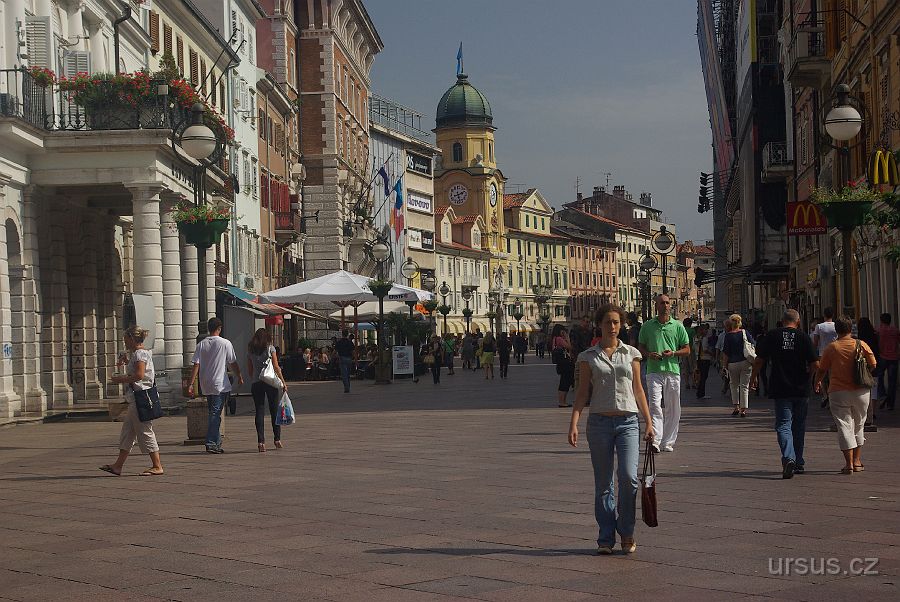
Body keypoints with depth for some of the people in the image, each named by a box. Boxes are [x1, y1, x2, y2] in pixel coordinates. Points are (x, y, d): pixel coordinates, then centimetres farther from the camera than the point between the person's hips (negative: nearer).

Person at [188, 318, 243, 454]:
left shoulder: (201, 345, 3)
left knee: (214, 413, 14)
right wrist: (240, 377, 15)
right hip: (220, 384, -5)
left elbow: (196, 365, -2)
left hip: (206, 386, 5)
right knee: (215, 413, -6)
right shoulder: (225, 343, -6)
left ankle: (217, 443, 18)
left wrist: (191, 384, -1)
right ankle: (211, 443, -13)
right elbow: (233, 363, 0)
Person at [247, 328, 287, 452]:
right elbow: (276, 367, -3)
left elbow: (249, 370, 10)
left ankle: (261, 441, -6)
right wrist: (283, 382, 2)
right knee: (274, 411, 8)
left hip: (256, 383, 2)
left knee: (259, 412, 2)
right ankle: (277, 439, 12)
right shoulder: (270, 348, -2)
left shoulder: (250, 351, 7)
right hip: (271, 382, -2)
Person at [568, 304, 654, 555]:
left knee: (628, 477, -14)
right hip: (599, 421, 0)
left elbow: (638, 390, 12)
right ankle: (606, 538, 10)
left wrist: (649, 423, 8)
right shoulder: (589, 357, 6)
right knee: (603, 484, 2)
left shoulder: (631, 354, 9)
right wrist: (574, 423, -6)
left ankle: (627, 533, 2)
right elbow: (583, 392, 5)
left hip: (628, 422, 0)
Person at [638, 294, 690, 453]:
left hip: (673, 370, 1)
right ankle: (655, 441, -21)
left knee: (672, 409, 4)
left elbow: (687, 349, 11)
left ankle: (668, 442, 14)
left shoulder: (678, 326, 8)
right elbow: (641, 348, 16)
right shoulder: (647, 326, 9)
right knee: (655, 405, -15)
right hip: (654, 371, -1)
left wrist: (673, 353, -8)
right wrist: (649, 354, -6)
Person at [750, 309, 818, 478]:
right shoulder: (803, 337, -3)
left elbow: (759, 360, 2)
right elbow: (815, 364, -7)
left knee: (783, 424, -3)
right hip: (801, 389, 1)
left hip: (780, 389, -1)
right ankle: (798, 463, 24)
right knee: (799, 426, 15)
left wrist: (754, 377, 18)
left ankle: (788, 458, -26)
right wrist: (807, 376, 13)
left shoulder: (772, 335, -2)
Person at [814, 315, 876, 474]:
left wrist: (817, 383, 22)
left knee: (844, 427, 1)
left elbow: (821, 370, 2)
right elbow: (873, 366, 2)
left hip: (838, 393, -2)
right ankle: (857, 461, 21)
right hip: (861, 391, 2)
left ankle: (849, 463, -8)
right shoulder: (861, 345, -3)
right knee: (858, 426, 18)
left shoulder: (831, 348, -5)